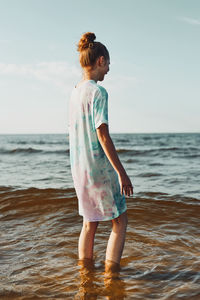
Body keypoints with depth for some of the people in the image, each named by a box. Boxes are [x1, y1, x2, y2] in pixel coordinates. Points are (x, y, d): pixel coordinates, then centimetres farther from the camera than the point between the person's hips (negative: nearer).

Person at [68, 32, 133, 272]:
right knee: (120, 222, 7)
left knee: (89, 224, 17)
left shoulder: (74, 92, 9)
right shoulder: (98, 92, -15)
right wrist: (121, 173, -18)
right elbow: (103, 136, -21)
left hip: (78, 169, 8)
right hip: (99, 169, -8)